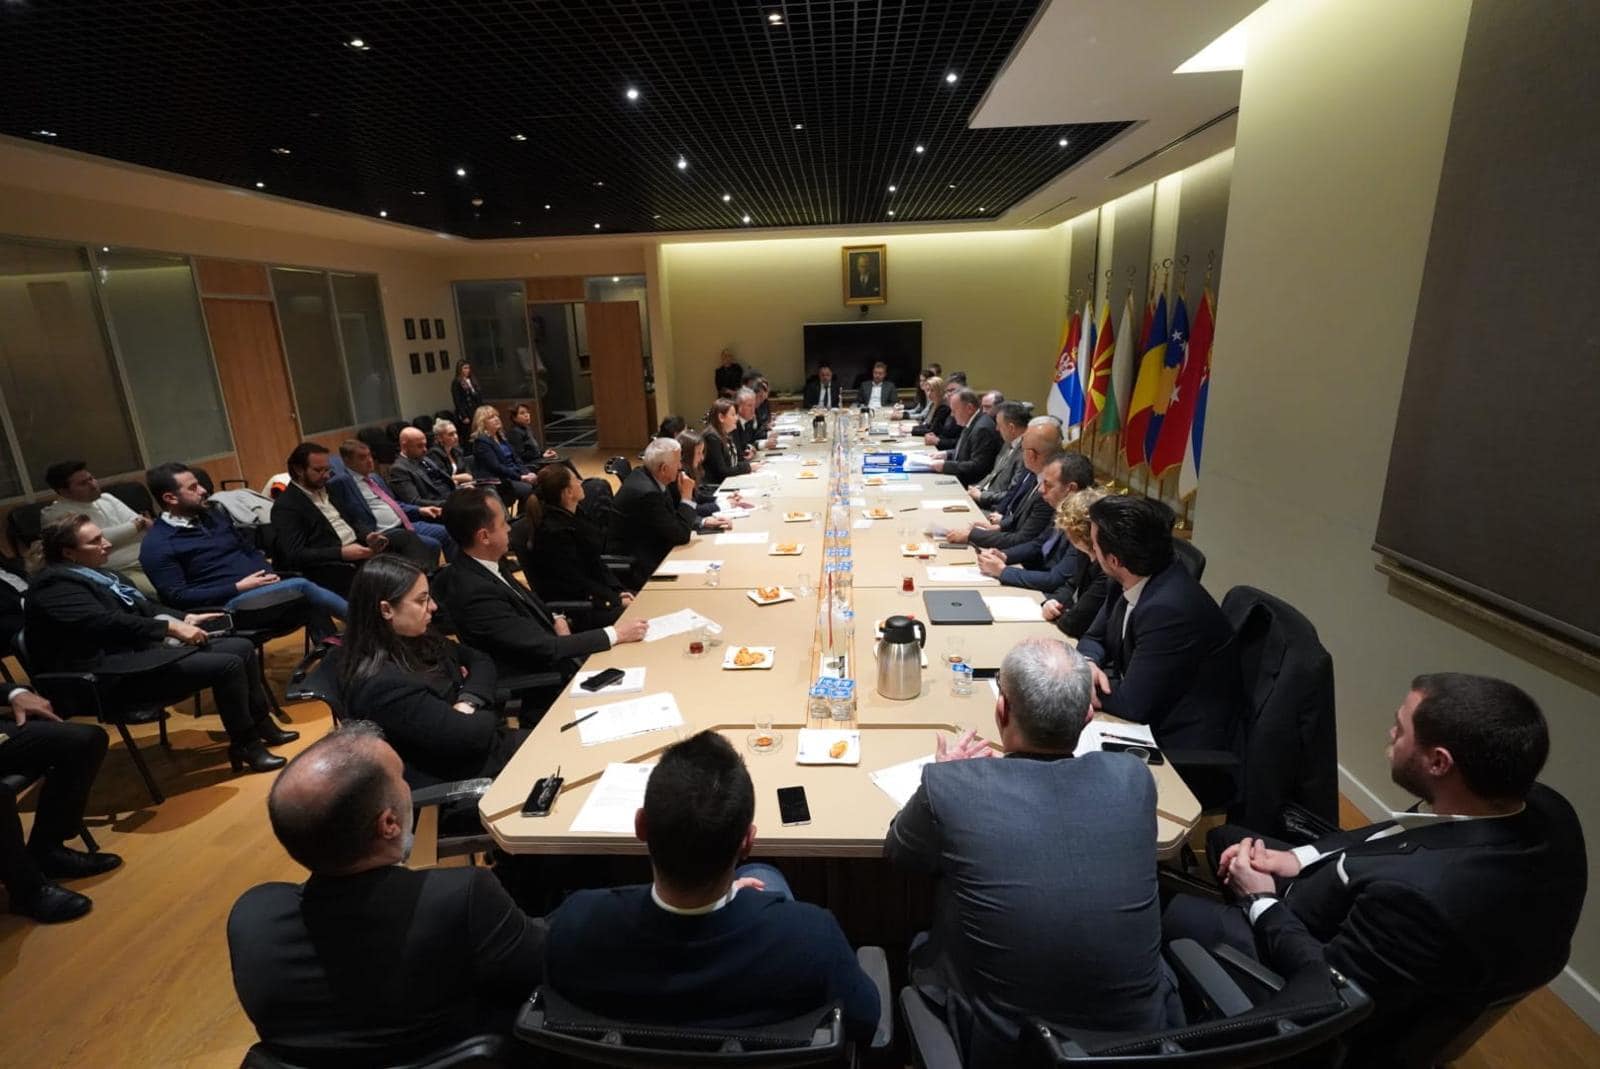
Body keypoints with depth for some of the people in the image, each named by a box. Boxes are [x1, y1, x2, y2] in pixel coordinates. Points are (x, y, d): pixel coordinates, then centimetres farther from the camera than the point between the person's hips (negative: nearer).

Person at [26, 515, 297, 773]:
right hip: (118, 672, -10)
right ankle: (245, 744, -8)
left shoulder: (96, 572, 16)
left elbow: (143, 606, 20)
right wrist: (171, 627, -28)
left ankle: (262, 725, 13)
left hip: (143, 648, 10)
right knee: (228, 666, -23)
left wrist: (184, 618, 3)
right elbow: (107, 622, -26)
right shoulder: (55, 585, -13)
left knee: (242, 647, 4)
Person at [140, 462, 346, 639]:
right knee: (301, 586, -28)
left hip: (264, 587, 7)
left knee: (312, 604, -23)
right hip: (229, 603, -7)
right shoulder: (157, 546, -4)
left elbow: (250, 550, 23)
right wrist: (238, 588, -16)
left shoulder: (211, 516, 17)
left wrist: (269, 573, 2)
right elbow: (177, 597, -10)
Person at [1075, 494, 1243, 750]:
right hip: (1148, 721, 7)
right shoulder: (1135, 583, -5)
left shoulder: (1168, 609, -29)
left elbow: (1132, 704, -24)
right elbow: (1094, 638, 6)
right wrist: (1088, 665, -14)